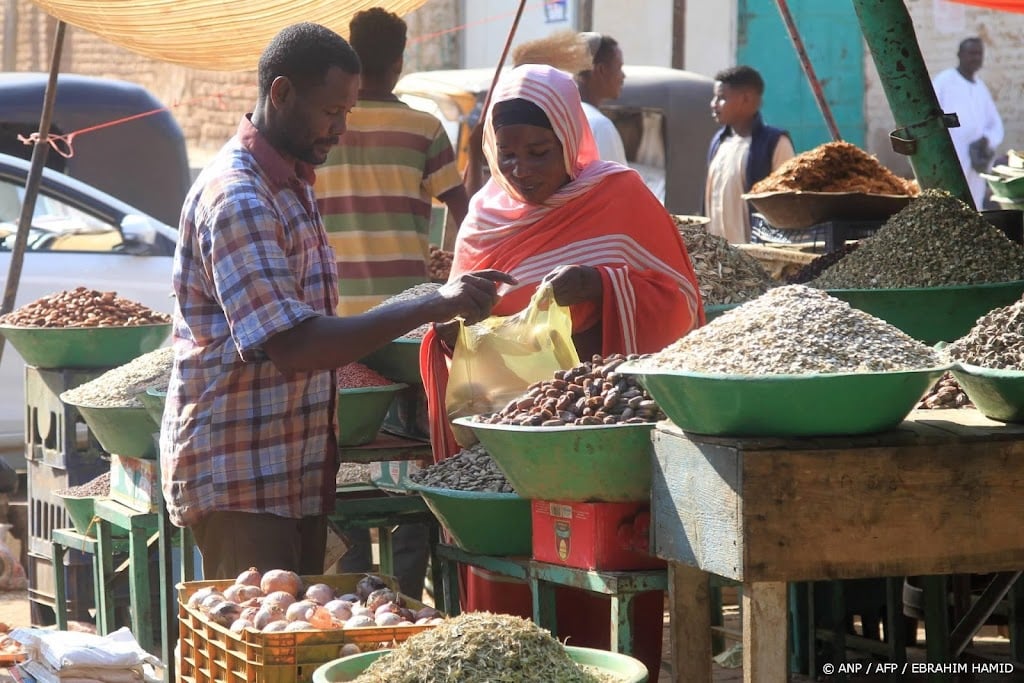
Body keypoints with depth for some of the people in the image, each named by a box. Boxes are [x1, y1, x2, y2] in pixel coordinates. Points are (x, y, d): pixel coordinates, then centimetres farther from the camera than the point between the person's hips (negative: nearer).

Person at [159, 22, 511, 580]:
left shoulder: (291, 187, 15)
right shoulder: (236, 199, -18)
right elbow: (291, 347, -26)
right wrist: (431, 307, -27)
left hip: (296, 472, 10)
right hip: (239, 479, -10)